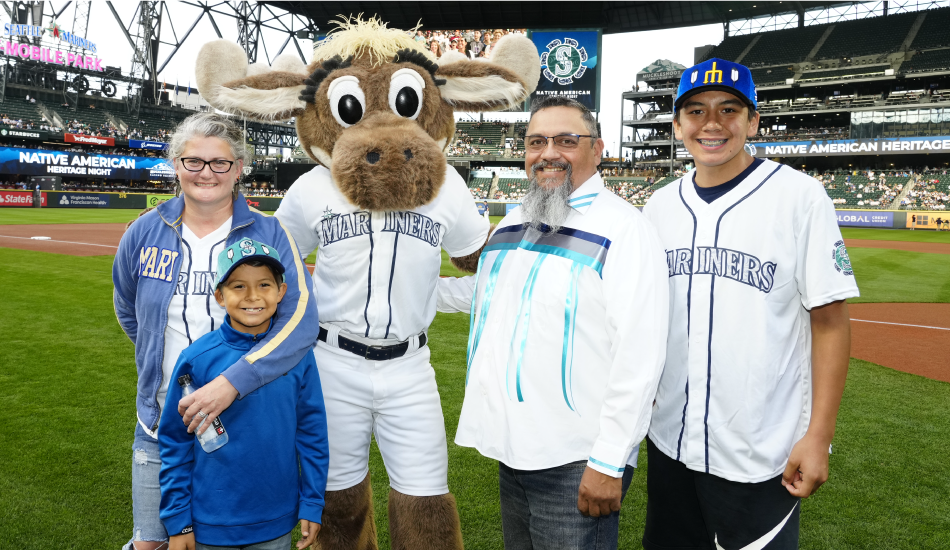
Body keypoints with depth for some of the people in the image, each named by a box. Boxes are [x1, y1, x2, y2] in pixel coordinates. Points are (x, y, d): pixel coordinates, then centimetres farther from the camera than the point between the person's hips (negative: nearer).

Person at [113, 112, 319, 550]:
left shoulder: (269, 234, -10)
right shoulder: (144, 233, 0)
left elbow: (301, 318, -22)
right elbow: (129, 312, 17)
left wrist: (232, 382, -31)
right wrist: (164, 357, 12)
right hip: (162, 423, 2)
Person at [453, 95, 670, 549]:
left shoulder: (623, 228, -13)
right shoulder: (511, 224, 12)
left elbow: (639, 353, -19)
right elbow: (484, 291, 28)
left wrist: (609, 461, -20)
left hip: (575, 461, -7)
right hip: (511, 447, 7)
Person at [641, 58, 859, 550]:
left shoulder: (799, 196, -9)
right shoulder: (661, 204, 4)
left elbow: (830, 322, -10)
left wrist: (818, 436, -13)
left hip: (762, 455, -4)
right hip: (668, 440, 5)